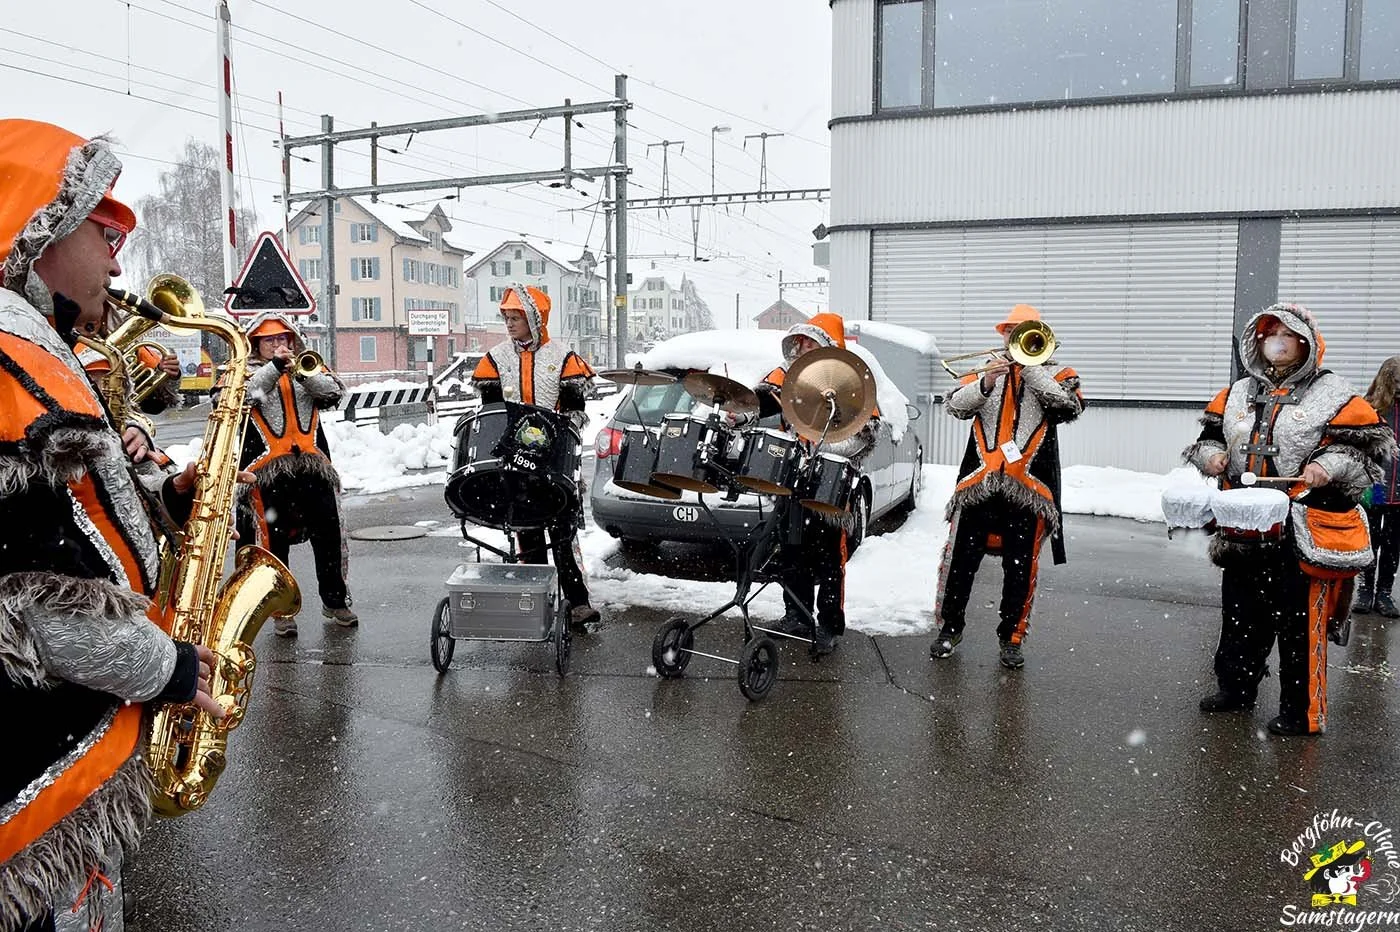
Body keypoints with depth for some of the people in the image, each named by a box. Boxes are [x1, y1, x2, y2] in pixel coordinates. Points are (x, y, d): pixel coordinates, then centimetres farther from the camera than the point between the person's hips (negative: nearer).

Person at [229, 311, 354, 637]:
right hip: (268, 472, -2)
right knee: (274, 541, 2)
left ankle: (335, 600, 18)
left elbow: (333, 393, 0)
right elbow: (237, 398, -12)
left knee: (329, 535, 4)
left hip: (314, 467, 3)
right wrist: (275, 367, -18)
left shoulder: (308, 368, 18)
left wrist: (301, 371, -14)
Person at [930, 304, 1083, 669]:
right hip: (979, 483, 1)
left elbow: (1070, 405, -10)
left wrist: (1029, 366, -10)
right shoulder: (983, 371, 16)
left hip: (1029, 487, -1)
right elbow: (956, 406, 1)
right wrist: (986, 382, -15)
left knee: (1020, 567, 6)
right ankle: (950, 626, 20)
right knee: (960, 558, 4)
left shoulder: (1055, 374, 11)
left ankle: (1012, 636, 19)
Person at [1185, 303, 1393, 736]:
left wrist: (1329, 466, -19)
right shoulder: (1236, 394, 13)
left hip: (1301, 530, -5)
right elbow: (1209, 435, 22)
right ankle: (1236, 687, 32)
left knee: (1300, 622, -1)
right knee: (1240, 614, 16)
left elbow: (1371, 445, -3)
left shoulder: (1333, 394, -1)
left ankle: (1303, 711, 11)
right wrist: (1211, 455, 1)